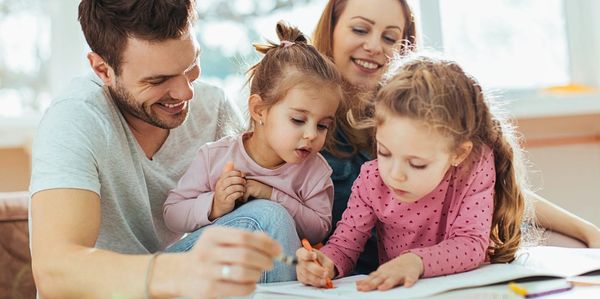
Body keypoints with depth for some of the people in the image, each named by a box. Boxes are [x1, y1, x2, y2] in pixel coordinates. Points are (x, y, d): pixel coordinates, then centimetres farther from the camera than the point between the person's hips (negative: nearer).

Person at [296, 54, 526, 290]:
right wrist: (326, 264, -27)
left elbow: (472, 244, -19)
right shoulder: (372, 180, -11)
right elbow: (344, 245, -5)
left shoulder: (476, 167, -16)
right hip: (392, 293, 1)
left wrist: (417, 262, -35)